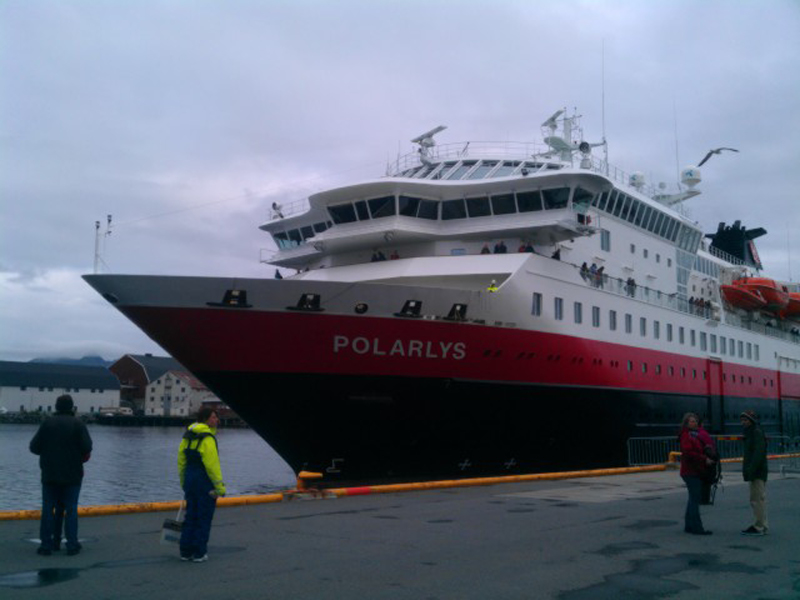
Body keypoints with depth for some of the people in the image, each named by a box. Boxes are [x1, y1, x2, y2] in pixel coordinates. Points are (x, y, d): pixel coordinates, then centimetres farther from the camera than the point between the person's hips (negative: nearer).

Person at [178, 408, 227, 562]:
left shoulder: (187, 436, 9)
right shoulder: (207, 439, -17)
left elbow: (181, 461, 13)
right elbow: (212, 465, -20)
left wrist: (183, 482, 21)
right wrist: (220, 487, -14)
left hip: (189, 481, 8)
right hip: (205, 483, -8)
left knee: (190, 516, 15)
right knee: (203, 519, 2)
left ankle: (185, 552, 19)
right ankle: (199, 553, 6)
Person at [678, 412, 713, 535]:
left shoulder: (695, 435, 19)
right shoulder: (686, 435, -11)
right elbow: (688, 453, -23)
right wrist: (704, 459, -22)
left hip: (697, 471, 10)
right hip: (691, 471, -10)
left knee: (693, 498, 14)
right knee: (694, 499, -8)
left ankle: (689, 526, 21)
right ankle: (696, 527, -7)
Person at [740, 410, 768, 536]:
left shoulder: (757, 432, -13)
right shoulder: (750, 432, 18)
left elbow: (758, 453, -22)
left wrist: (751, 469, -26)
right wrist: (746, 469, 16)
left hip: (758, 472, -10)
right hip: (755, 472, 10)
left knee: (757, 499, -7)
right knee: (759, 499, 14)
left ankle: (759, 527, -4)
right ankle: (761, 526, 20)